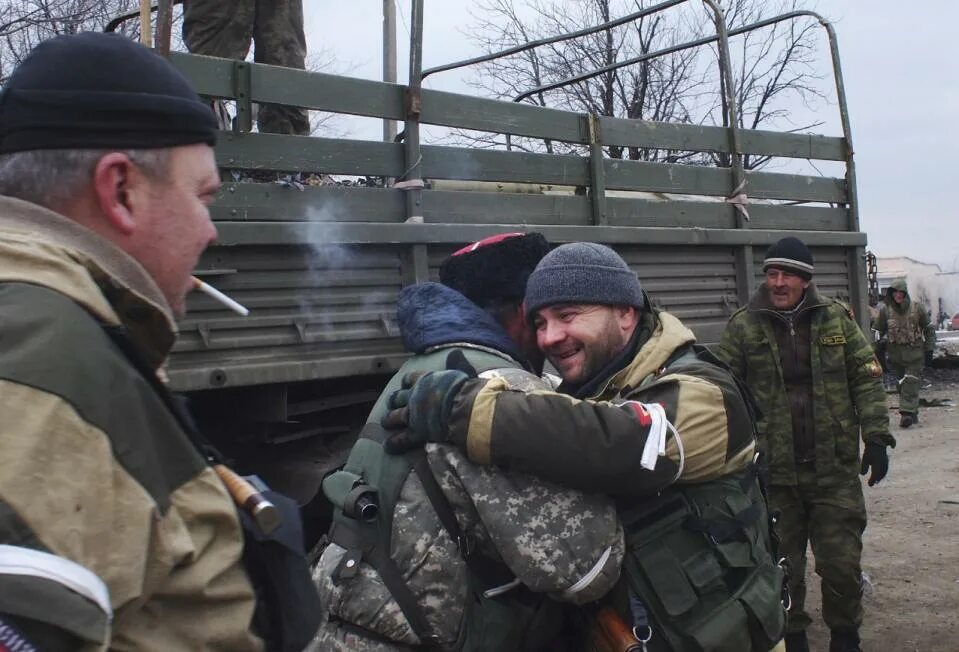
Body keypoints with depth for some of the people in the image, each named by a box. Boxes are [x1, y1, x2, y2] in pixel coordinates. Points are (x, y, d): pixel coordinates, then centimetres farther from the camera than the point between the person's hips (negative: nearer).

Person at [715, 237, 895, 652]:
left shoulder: (836, 318, 2)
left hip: (835, 469, 1)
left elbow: (866, 380, 5)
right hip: (774, 473, -1)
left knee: (842, 564, 7)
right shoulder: (743, 327, -3)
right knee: (783, 568, 11)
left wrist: (876, 436, -2)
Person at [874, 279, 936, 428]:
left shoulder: (916, 308, -1)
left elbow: (929, 328, 9)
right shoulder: (885, 309, 1)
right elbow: (879, 331, 11)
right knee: (901, 384, 5)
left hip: (914, 352, -2)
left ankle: (907, 412, -15)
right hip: (895, 353, 2)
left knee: (911, 382, -12)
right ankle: (912, 413, 17)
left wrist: (929, 350, 6)